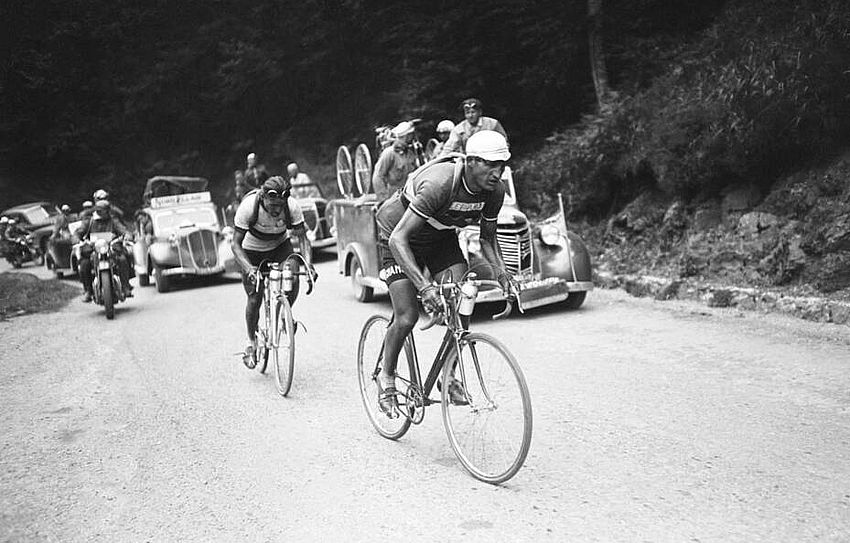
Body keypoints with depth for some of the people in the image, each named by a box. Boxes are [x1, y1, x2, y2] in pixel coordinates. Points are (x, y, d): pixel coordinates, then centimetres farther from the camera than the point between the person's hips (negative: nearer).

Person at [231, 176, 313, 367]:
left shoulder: (292, 206, -28)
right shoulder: (248, 206, -32)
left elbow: (302, 238, -23)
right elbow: (235, 243, -29)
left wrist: (308, 264, -40)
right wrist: (248, 268, -45)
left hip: (280, 245, 2)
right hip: (252, 250, -2)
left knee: (293, 279, -24)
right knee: (254, 299, -7)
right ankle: (251, 342, 16)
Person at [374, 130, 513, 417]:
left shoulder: (494, 191, -18)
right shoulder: (439, 183, -38)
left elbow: (487, 236, 0)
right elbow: (399, 238, -41)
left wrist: (500, 270, -20)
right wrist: (424, 286, -51)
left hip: (441, 236, 6)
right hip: (399, 235, -5)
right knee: (407, 317, -13)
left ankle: (449, 376, 7)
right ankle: (386, 378, 13)